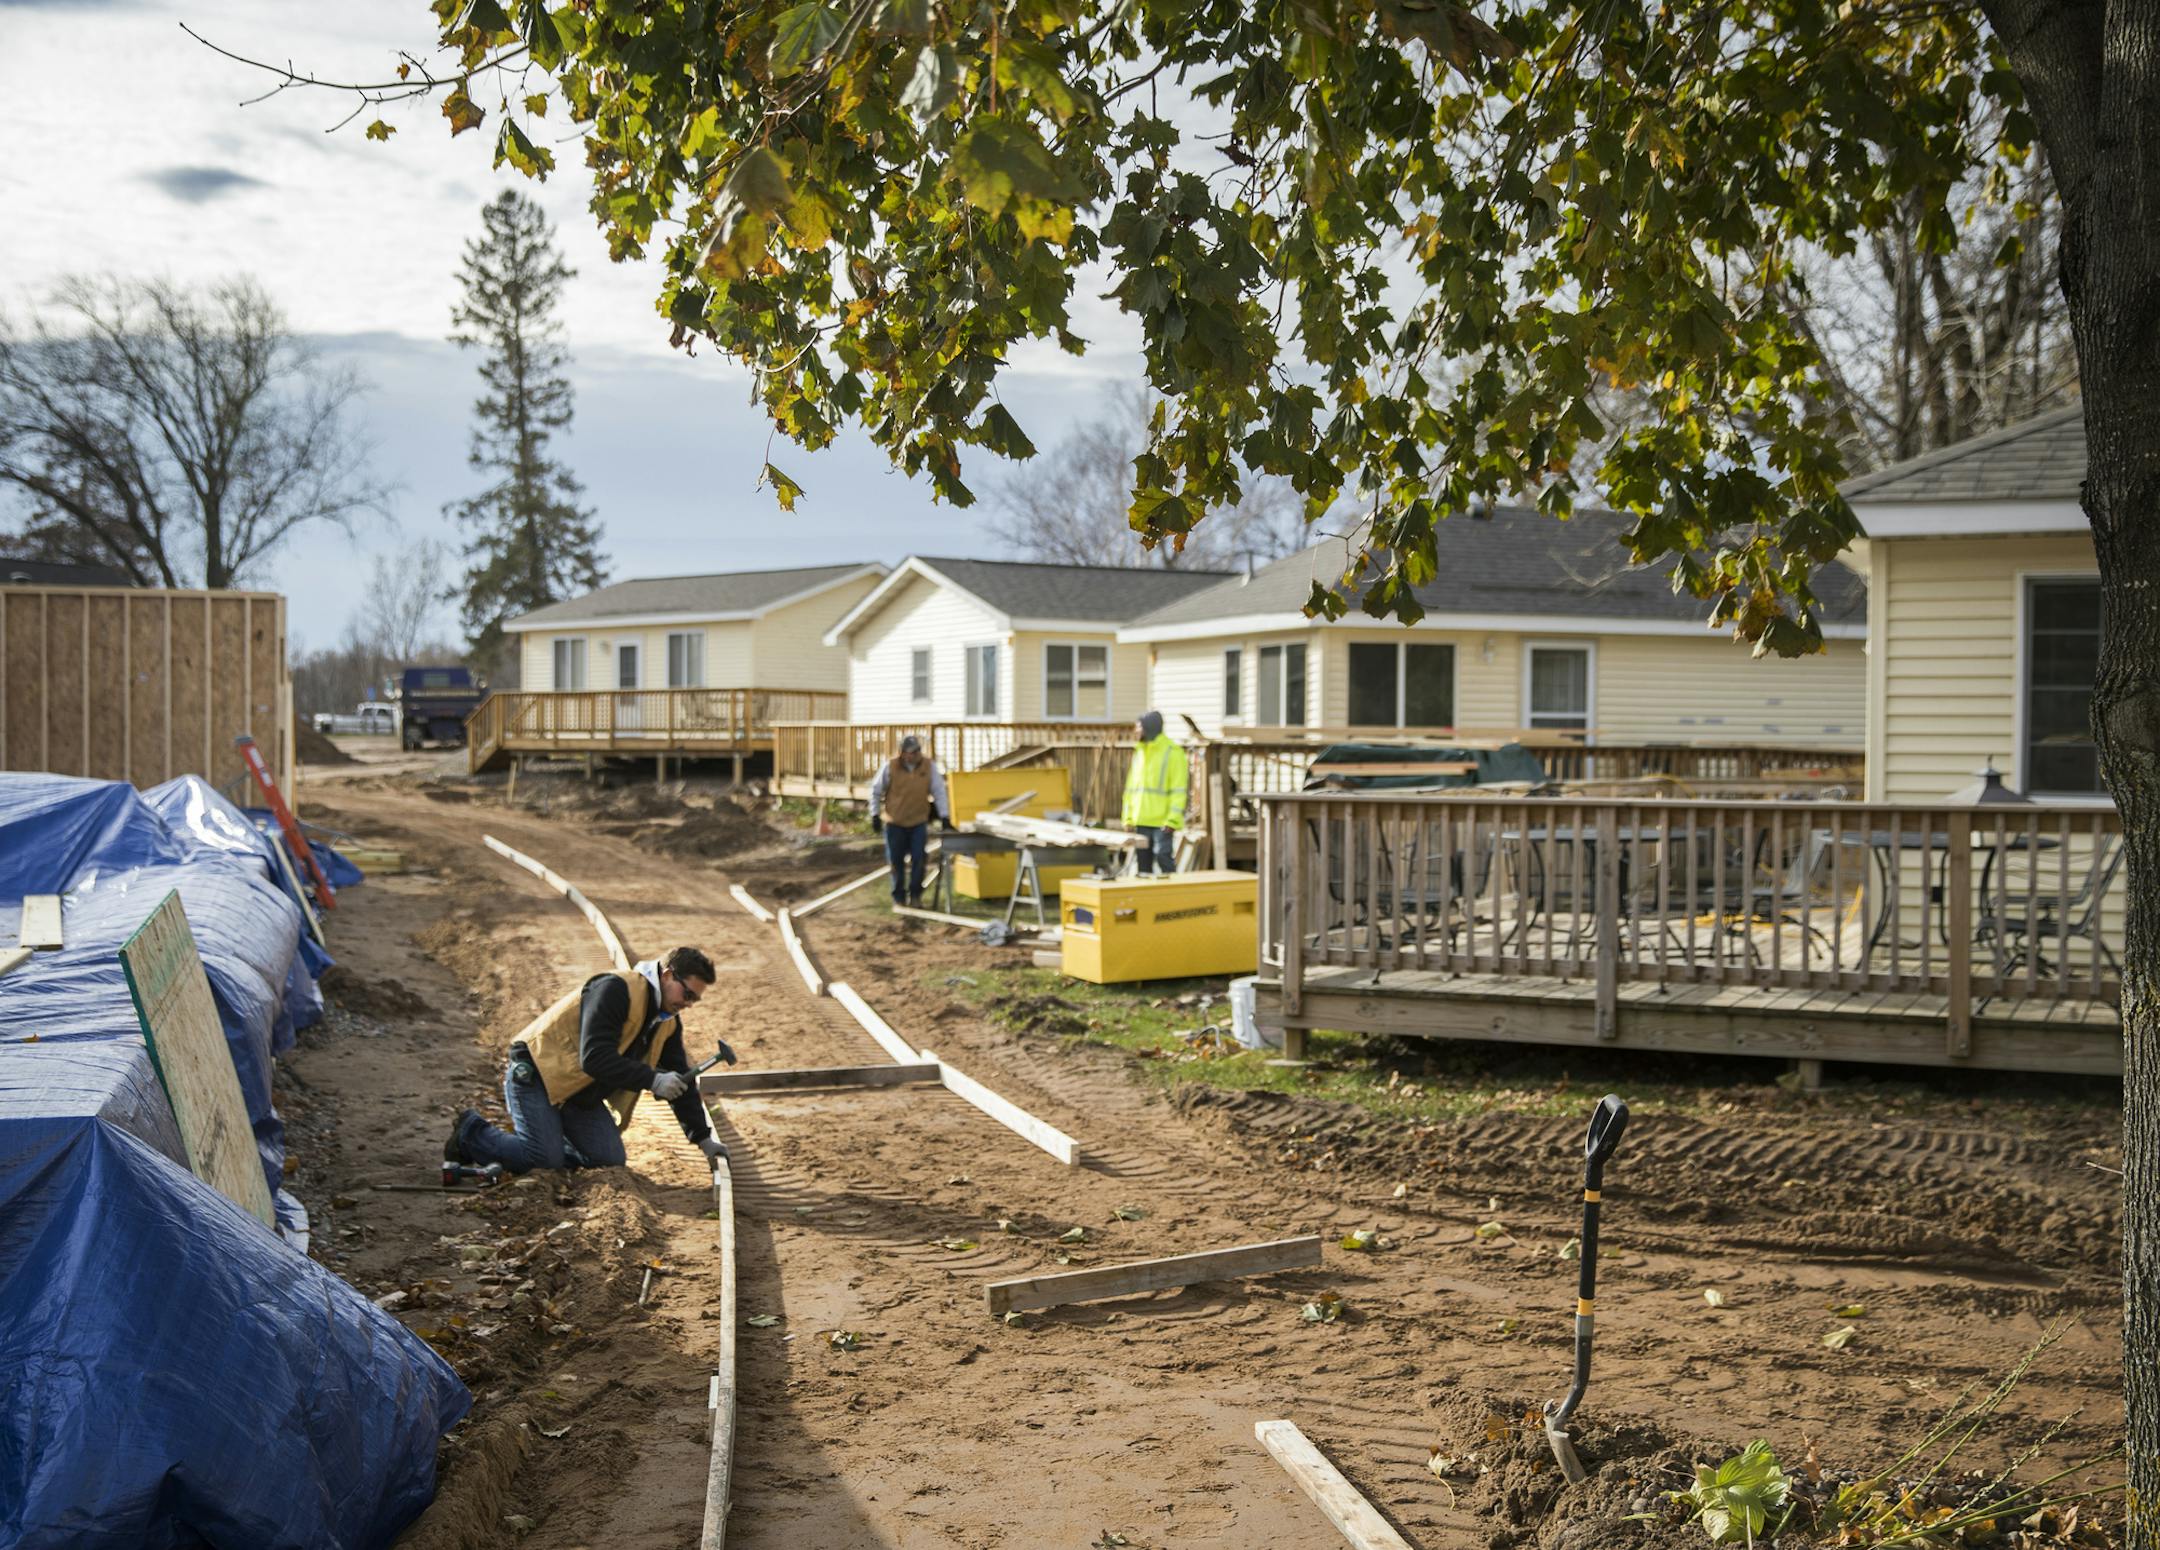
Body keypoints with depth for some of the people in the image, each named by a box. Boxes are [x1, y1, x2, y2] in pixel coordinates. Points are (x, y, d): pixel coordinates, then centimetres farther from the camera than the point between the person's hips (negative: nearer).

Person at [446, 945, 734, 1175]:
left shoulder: (668, 1021, 5)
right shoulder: (616, 990, -25)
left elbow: (679, 1078, 11)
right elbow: (594, 1058, -32)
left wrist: (703, 1137, 7)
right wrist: (652, 1080, -34)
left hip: (581, 1093, 9)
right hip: (537, 1070, -9)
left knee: (610, 1159, -6)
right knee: (547, 1158, -20)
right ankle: (470, 1133, 3)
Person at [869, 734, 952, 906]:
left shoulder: (930, 767, -7)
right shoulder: (890, 767, -10)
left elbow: (939, 791, -4)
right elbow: (876, 790, 1)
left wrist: (944, 816, -9)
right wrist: (875, 815, 0)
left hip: (919, 823, 1)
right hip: (894, 823, -1)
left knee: (919, 860, -3)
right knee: (896, 861, 6)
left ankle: (915, 895, 12)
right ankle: (898, 896, 19)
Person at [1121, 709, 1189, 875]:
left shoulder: (1173, 752, -7)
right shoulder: (1139, 752, 15)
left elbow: (1179, 790, -12)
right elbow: (1131, 788, 17)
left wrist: (1172, 819, -18)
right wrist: (1128, 817, 10)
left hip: (1162, 822, -7)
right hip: (1141, 821, 7)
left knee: (1163, 857, -12)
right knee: (1143, 860, 9)